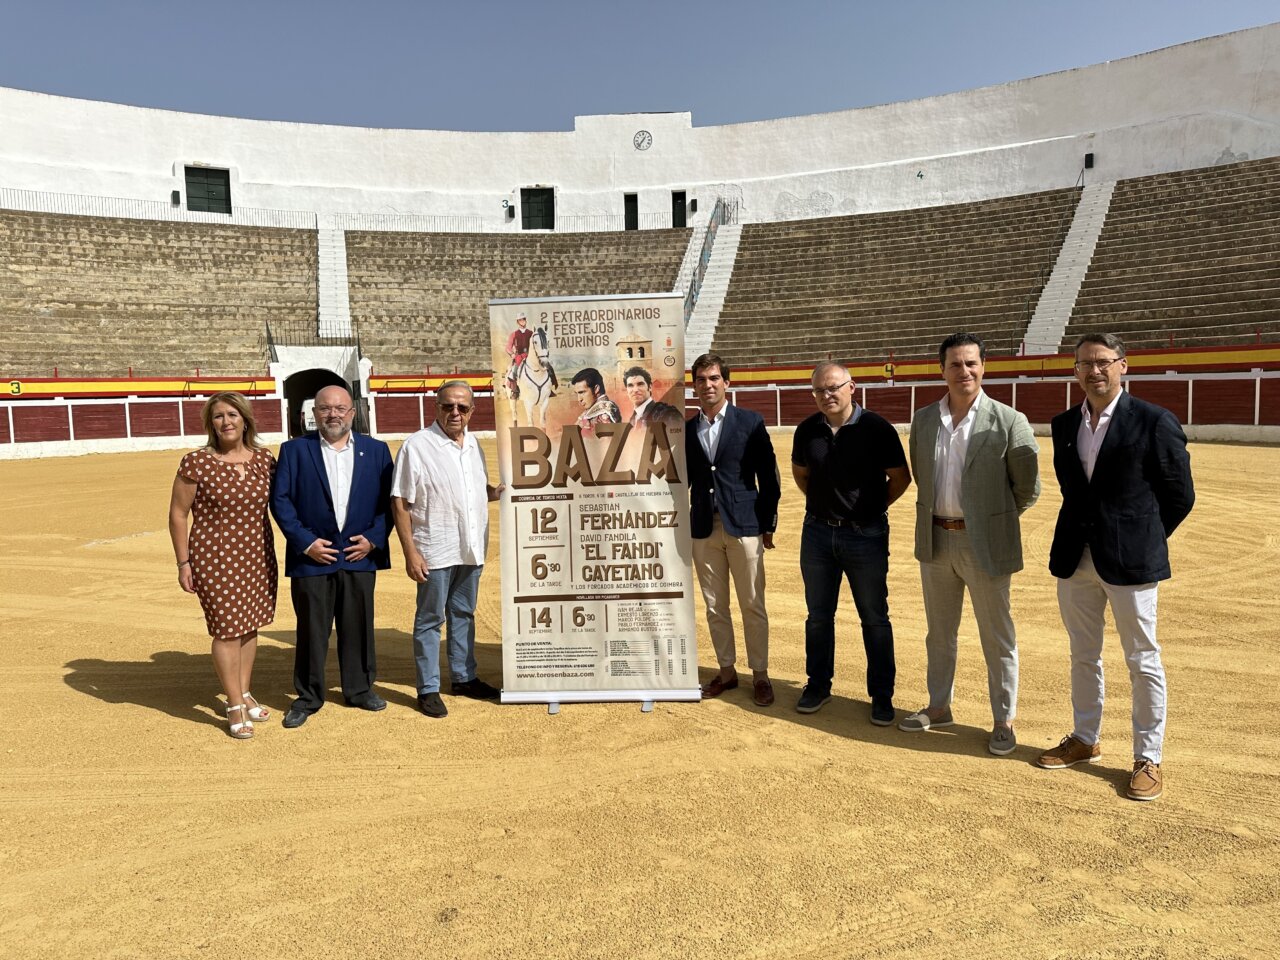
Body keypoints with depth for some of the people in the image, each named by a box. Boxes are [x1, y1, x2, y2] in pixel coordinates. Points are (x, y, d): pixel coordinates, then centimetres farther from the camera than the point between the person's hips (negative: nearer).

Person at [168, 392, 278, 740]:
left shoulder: (264, 459, 1)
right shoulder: (196, 463, -10)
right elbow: (177, 514, -4)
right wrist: (183, 562, -5)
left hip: (258, 556, 4)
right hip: (215, 557, -4)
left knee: (250, 624, 14)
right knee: (227, 628, 0)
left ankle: (244, 693, 30)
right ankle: (236, 707, 12)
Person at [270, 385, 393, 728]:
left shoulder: (376, 450, 7)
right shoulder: (294, 450, 3)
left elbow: (388, 500, 6)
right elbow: (280, 499, -2)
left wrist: (374, 538, -6)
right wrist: (305, 542, -10)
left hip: (360, 556, 2)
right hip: (312, 557, -1)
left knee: (358, 627, 10)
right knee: (311, 631, 5)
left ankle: (359, 689, 26)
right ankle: (308, 697, 19)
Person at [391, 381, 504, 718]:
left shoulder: (473, 444, 9)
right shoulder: (417, 446, -10)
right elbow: (400, 504, -11)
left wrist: (498, 492, -1)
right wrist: (410, 553, -16)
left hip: (471, 549, 6)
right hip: (435, 551, -6)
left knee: (463, 614, 17)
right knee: (430, 620, 5)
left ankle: (464, 677, 30)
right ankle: (428, 689, 15)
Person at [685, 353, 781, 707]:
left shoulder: (750, 422, -2)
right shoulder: (686, 430, 8)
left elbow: (768, 476, -1)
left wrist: (768, 524, -2)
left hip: (744, 526, -3)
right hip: (703, 530, 3)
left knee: (753, 606, 4)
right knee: (715, 607, 11)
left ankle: (760, 675, 17)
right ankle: (727, 671, 25)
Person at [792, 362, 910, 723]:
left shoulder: (877, 429, -11)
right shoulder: (807, 430, 0)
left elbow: (900, 478, -2)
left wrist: (872, 508, 1)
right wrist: (822, 504, 10)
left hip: (866, 535, -3)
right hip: (818, 532, 4)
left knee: (875, 618, 6)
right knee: (818, 615, 14)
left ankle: (881, 695, 19)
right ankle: (818, 685, 29)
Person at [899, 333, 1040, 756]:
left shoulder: (1008, 421, -11)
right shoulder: (923, 420, 3)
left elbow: (1029, 486, -3)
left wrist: (994, 520, 5)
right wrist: (935, 514, 13)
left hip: (984, 543, -4)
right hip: (936, 539, 5)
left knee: (997, 638, 7)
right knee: (939, 633, 17)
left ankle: (1004, 721, 22)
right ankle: (939, 707, 33)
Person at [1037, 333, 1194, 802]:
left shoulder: (1155, 422, -9)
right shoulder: (1063, 425, 7)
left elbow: (1179, 495, -2)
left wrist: (1145, 539, 4)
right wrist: (1084, 534, 12)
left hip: (1129, 561, -5)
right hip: (1075, 558, 5)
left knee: (1143, 661, 5)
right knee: (1083, 656, 16)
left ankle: (1148, 758, 17)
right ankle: (1085, 740, 31)